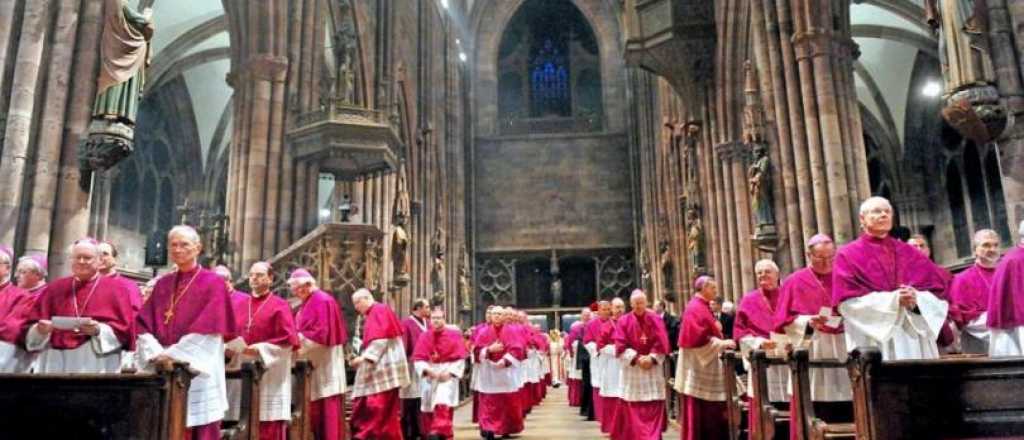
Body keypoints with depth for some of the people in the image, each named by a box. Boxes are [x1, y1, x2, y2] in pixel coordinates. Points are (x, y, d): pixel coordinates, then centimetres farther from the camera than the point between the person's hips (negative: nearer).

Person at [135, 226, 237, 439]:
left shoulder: (212, 283, 0)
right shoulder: (162, 284, 16)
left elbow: (208, 328, -9)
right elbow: (143, 323, 8)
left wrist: (172, 354, -15)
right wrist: (156, 353, -9)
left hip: (198, 371, -4)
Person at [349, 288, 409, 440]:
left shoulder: (379, 311, -8)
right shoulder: (375, 313, 21)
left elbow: (381, 339, -18)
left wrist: (365, 357, -21)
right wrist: (363, 356, 13)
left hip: (383, 368, -10)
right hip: (379, 368, 10)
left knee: (380, 410, -10)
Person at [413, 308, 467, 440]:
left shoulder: (454, 335, 0)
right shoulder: (424, 336, 5)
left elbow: (460, 358, -3)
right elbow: (418, 358, 0)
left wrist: (450, 372, -14)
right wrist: (427, 370, -16)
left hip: (448, 373, -3)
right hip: (429, 375, 3)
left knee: (442, 405, -20)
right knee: (429, 407, 7)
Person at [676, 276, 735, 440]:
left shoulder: (703, 307, 16)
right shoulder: (695, 308, -15)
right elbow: (699, 337, -24)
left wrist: (722, 342, 11)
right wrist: (722, 343, -19)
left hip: (707, 363, 10)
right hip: (698, 365, -10)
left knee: (709, 413, 13)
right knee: (698, 415, -4)